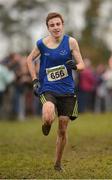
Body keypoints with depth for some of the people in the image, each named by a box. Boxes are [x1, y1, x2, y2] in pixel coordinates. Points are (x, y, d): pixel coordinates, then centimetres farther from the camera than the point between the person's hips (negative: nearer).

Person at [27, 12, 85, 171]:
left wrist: (75, 66, -26)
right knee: (48, 118, -32)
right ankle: (46, 124, 8)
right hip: (47, 88, -1)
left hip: (67, 90, 1)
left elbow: (82, 65, -2)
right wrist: (35, 80, 3)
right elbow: (30, 59, 13)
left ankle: (58, 163, 29)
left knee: (63, 130, 8)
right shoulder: (42, 43, -4)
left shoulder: (71, 42, -5)